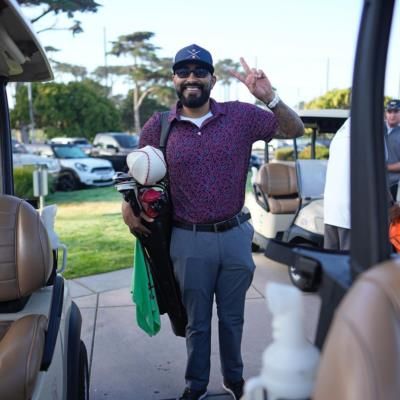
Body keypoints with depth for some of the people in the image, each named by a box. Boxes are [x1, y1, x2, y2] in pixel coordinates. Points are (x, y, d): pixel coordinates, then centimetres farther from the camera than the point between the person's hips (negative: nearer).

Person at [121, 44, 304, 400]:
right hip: (190, 241, 0)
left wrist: (269, 98, -18)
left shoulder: (241, 115, -3)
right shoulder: (158, 127, -2)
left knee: (232, 317, 19)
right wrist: (129, 209, -5)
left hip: (235, 235, 1)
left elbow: (295, 130, -1)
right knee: (197, 322, 15)